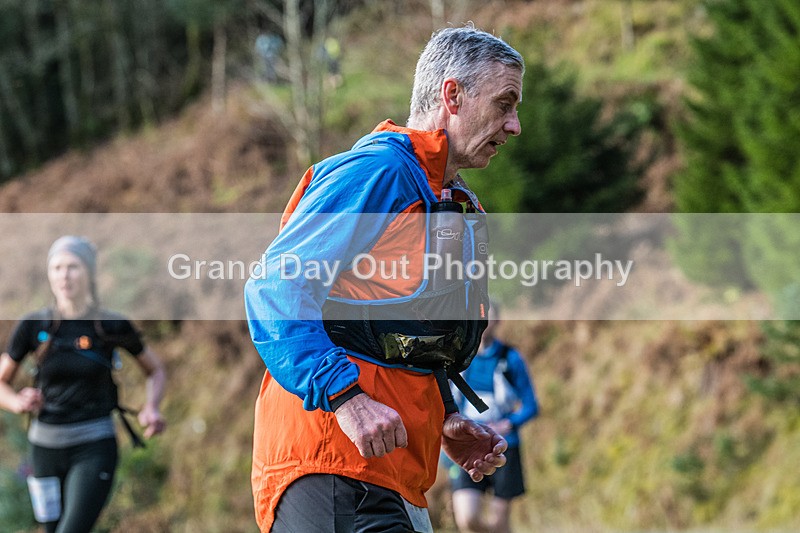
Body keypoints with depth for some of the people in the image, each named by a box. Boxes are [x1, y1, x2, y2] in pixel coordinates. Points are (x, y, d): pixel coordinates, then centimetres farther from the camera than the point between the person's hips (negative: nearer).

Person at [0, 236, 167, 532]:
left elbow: (155, 370, 12)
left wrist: (151, 408, -7)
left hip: (94, 448, -3)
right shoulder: (33, 327, -1)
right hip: (46, 445, 3)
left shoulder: (112, 327, -4)